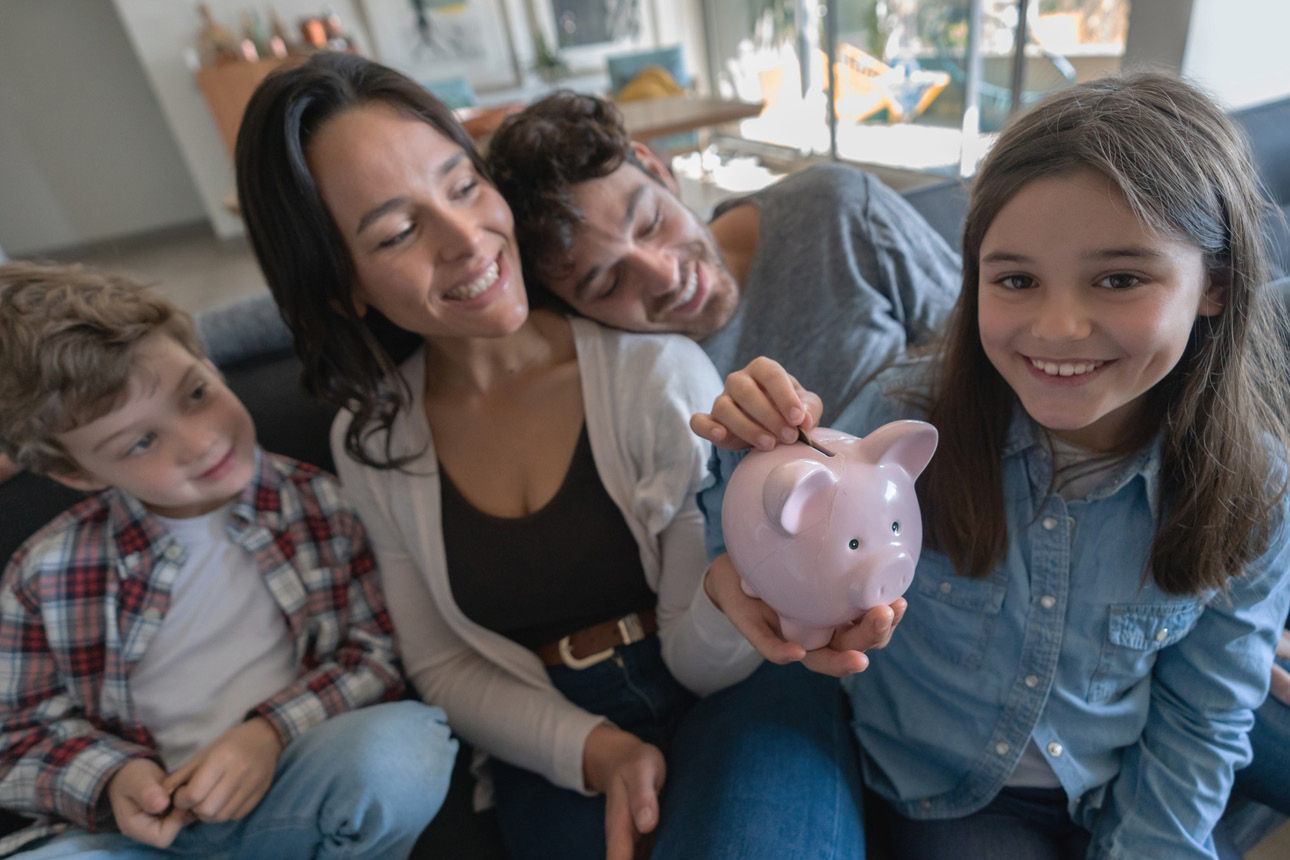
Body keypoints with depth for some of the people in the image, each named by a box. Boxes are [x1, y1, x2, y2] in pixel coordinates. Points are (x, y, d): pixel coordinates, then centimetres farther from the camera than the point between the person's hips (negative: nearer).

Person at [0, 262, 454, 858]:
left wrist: (274, 730, -16)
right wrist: (112, 782, -11)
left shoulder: (317, 502, -4)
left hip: (290, 797, 1)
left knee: (406, 740, -31)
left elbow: (381, 651, -3)